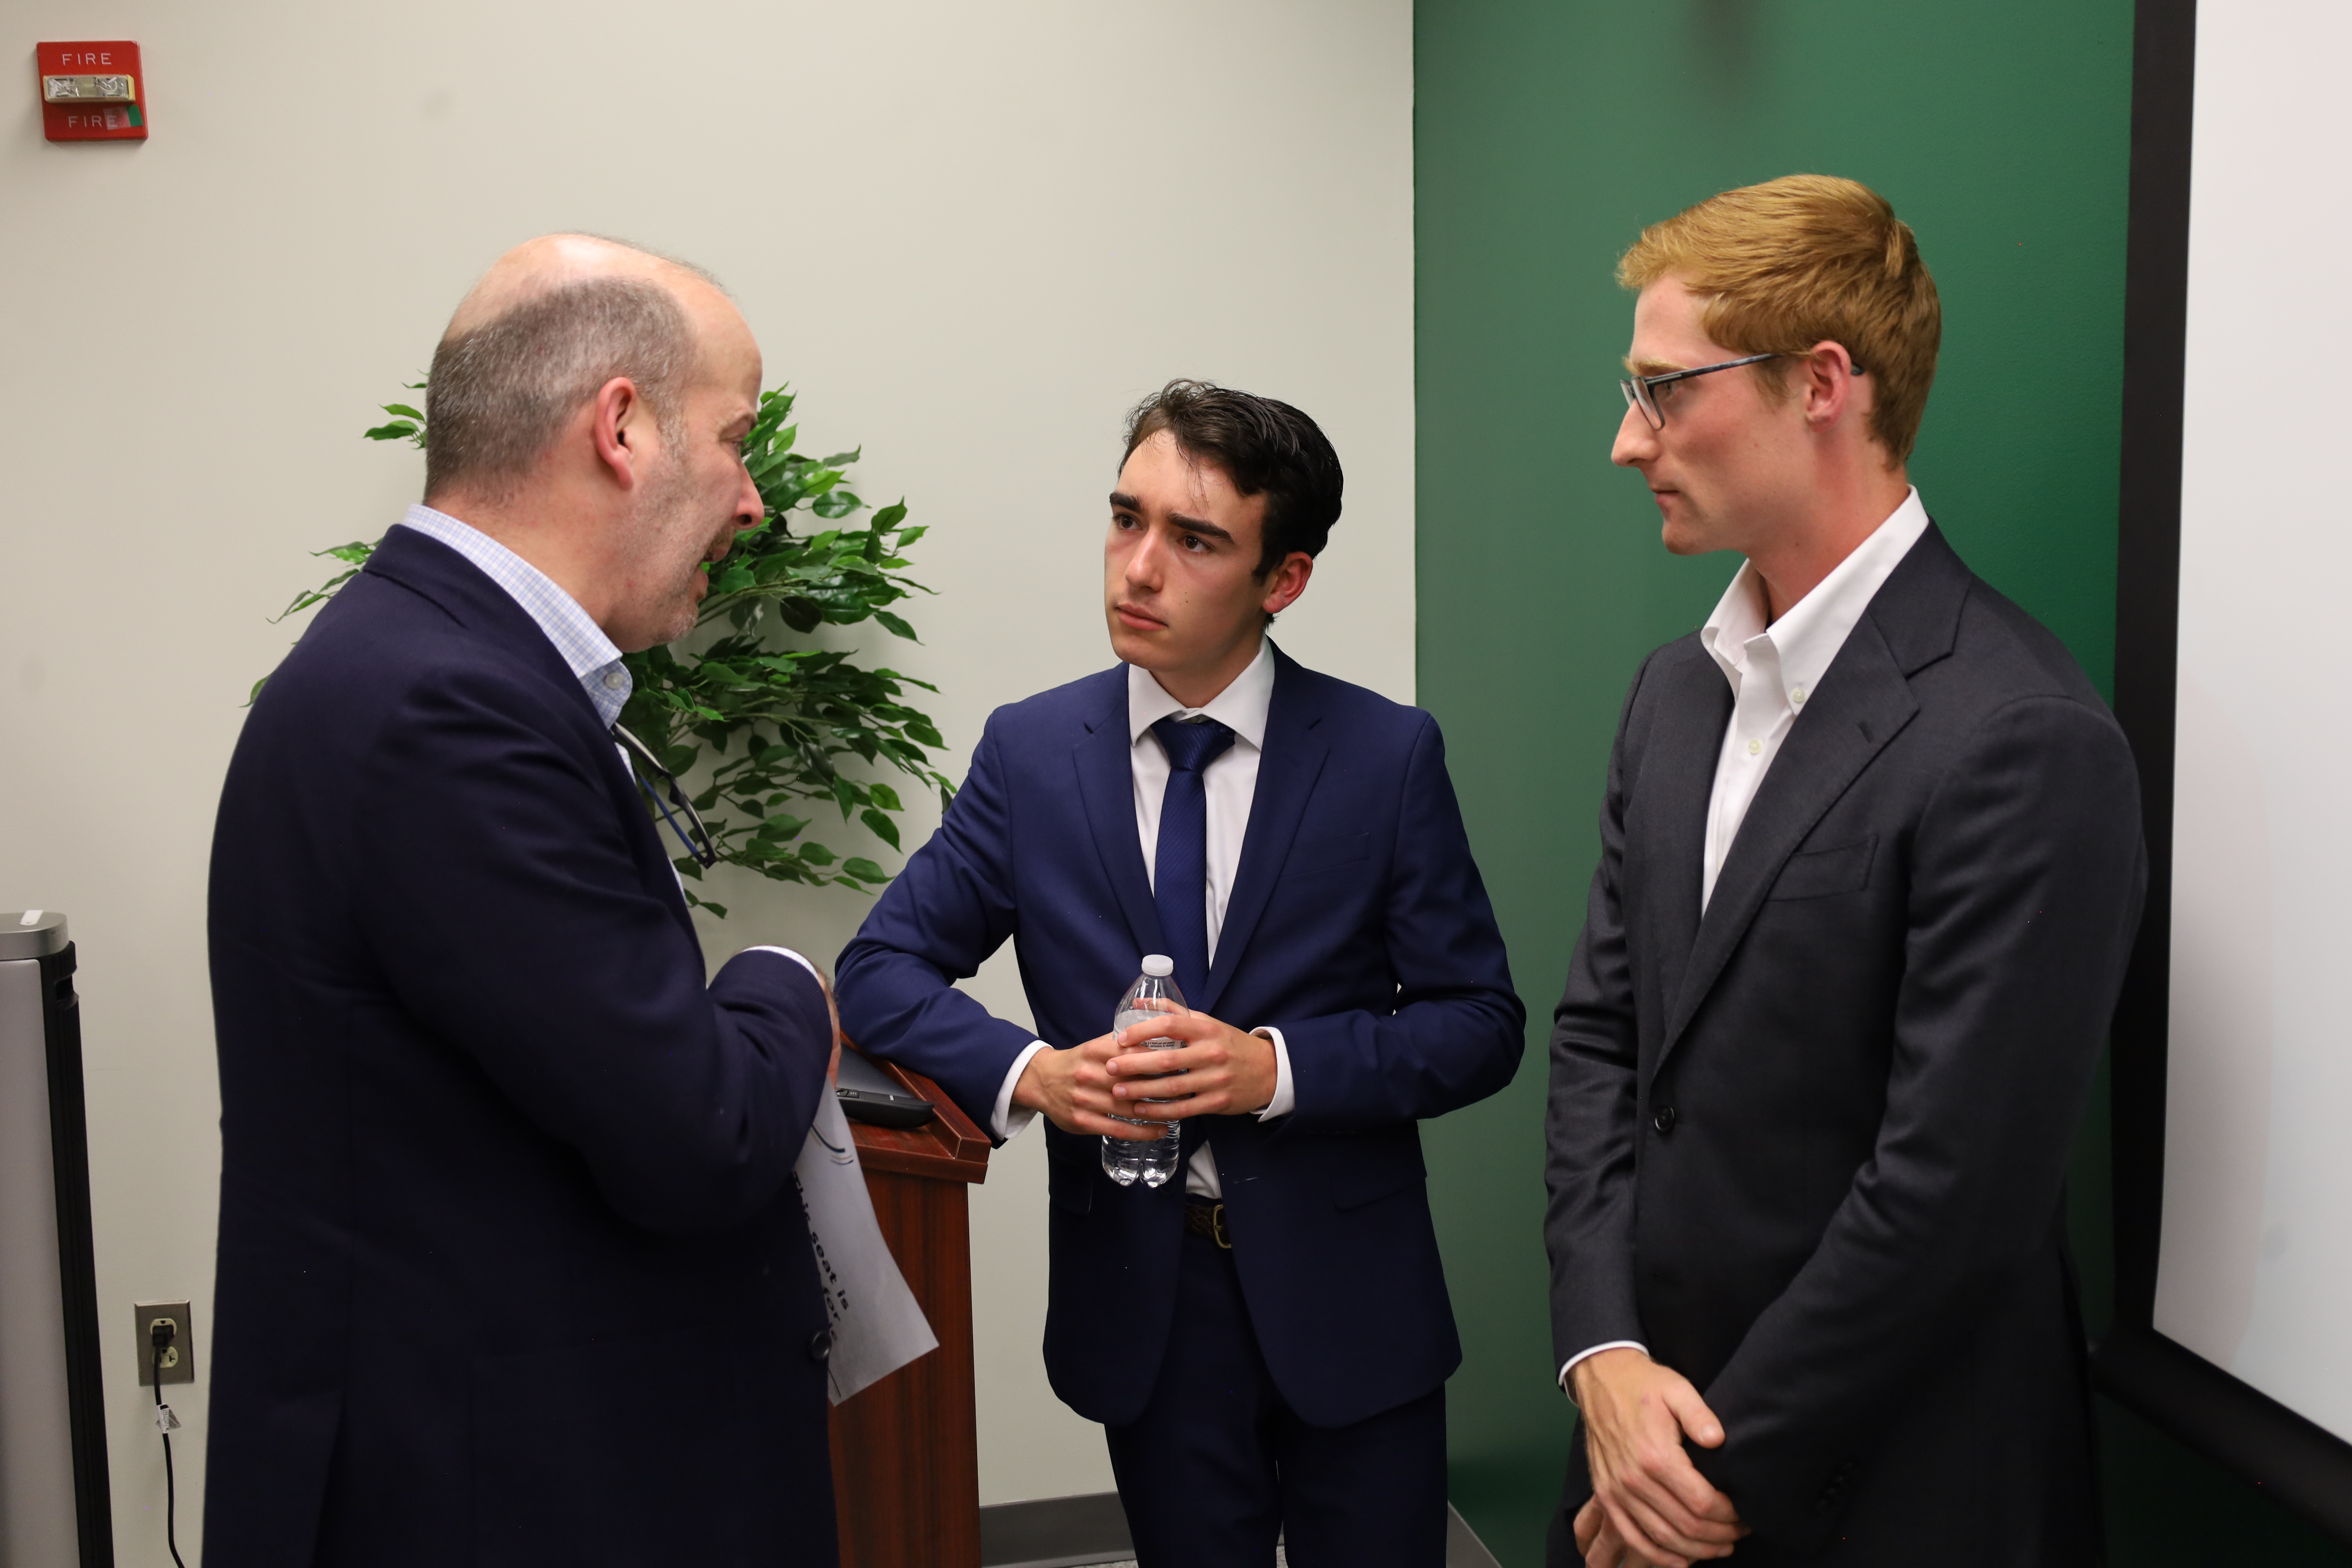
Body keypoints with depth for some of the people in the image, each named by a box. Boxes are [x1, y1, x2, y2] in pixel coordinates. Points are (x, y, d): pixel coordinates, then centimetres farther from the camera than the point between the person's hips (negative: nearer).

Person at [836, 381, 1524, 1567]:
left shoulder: (1388, 755, -7)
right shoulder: (1030, 751, -2)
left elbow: (1479, 1023, -6)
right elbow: (883, 968, 2)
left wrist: (1278, 1067, -22)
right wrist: (1026, 1071, -17)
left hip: (1345, 1292, -1)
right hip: (1138, 1293, 1)